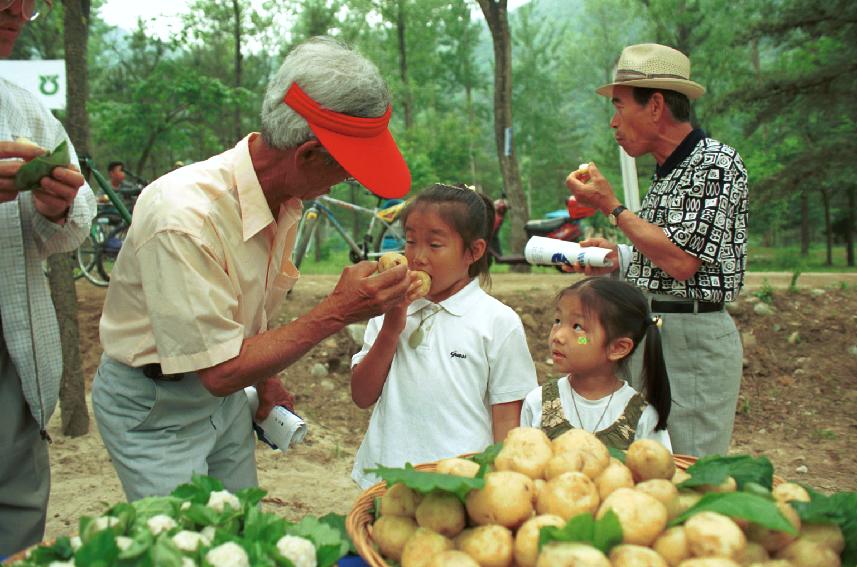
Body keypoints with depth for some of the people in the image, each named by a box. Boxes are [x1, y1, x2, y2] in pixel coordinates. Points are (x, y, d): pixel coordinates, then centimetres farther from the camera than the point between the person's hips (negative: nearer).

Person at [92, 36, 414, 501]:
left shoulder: (287, 197, -8)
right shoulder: (185, 214, -32)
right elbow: (221, 371, -28)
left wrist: (265, 379, 10)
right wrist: (337, 312, -29)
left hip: (225, 392, 7)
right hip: (152, 408, -7)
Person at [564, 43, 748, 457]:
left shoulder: (715, 164, -13)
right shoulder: (666, 171, 15)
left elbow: (681, 261, -21)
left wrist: (612, 207, -12)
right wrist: (617, 258, 8)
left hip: (691, 341, -9)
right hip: (646, 332, 9)